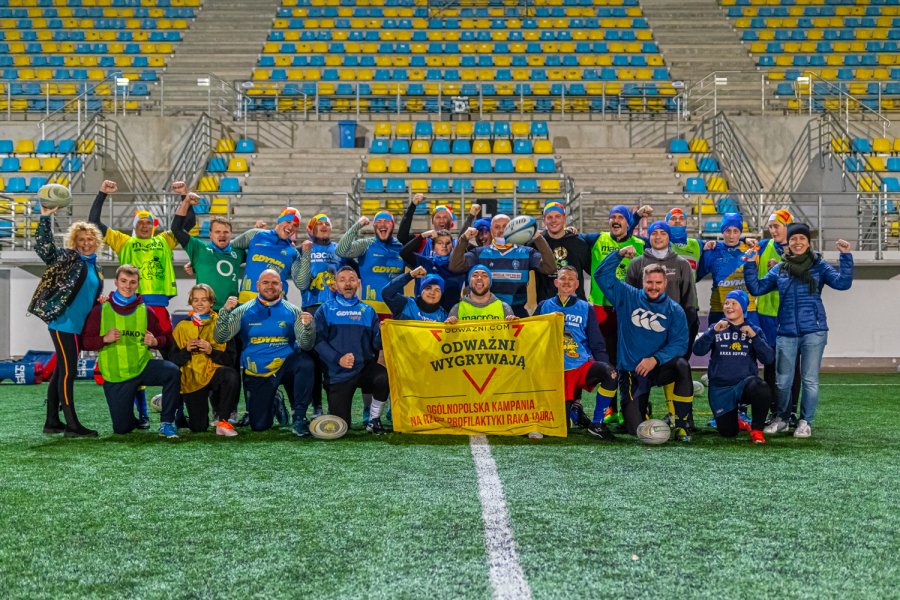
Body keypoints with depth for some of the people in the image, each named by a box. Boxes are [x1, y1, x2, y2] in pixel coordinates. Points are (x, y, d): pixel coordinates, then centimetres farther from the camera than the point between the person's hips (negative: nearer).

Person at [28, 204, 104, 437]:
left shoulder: (96, 267, 16)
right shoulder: (66, 258, -4)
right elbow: (43, 246, -19)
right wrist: (45, 217, -24)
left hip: (79, 327, 8)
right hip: (62, 323, -8)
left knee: (61, 372, 12)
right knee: (68, 371, -10)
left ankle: (52, 422, 17)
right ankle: (72, 425, -9)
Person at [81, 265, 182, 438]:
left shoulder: (145, 311, 2)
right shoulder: (100, 310, -2)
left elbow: (164, 337, 10)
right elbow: (85, 342, -2)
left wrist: (155, 341, -12)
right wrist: (104, 339, -20)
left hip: (143, 366, 1)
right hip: (115, 377, 0)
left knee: (172, 371, -32)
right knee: (121, 429, 1)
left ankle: (166, 423, -18)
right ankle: (134, 418, 40)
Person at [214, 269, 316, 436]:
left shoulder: (293, 311, -1)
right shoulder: (243, 311, 0)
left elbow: (306, 346, -9)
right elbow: (219, 338, -9)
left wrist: (308, 327, -30)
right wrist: (225, 311, -24)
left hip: (285, 365, -1)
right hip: (256, 374, 1)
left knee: (305, 362, -34)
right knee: (259, 426, -1)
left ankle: (299, 417, -20)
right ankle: (272, 403, 36)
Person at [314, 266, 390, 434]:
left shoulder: (367, 310, 11)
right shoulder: (326, 310, 4)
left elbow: (377, 344, 3)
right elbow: (318, 340, -9)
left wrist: (383, 333, -18)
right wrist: (338, 359, -21)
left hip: (365, 366, 1)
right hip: (338, 374, -1)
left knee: (384, 378, -33)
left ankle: (373, 419, -8)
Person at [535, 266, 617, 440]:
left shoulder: (586, 309, 8)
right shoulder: (544, 307, 9)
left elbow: (597, 344, 6)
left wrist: (605, 365, -10)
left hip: (583, 366, 1)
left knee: (610, 373, -33)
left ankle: (597, 424, -15)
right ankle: (574, 407, 25)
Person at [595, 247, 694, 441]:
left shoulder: (674, 310, -1)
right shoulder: (627, 297, 1)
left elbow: (679, 343, -10)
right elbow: (602, 276, -2)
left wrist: (655, 359, -22)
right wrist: (619, 255, -13)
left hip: (659, 368, 0)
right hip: (631, 372, 0)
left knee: (682, 365, -35)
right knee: (636, 429, -11)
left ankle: (681, 425, -22)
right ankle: (640, 408, 28)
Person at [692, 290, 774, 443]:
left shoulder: (754, 331, 7)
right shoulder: (716, 329, 6)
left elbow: (769, 358, -6)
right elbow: (698, 350, -9)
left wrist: (753, 336, -16)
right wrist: (714, 331, -21)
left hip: (745, 383, -1)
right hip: (720, 389, 1)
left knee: (763, 390, -35)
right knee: (728, 432, -2)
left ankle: (756, 430, -13)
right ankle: (734, 421, 36)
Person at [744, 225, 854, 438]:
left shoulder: (819, 266, 4)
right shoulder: (779, 269, 11)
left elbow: (842, 282, -9)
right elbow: (756, 288, 10)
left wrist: (846, 256, -17)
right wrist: (750, 265, 2)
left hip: (813, 331, -2)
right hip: (786, 332, 2)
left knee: (810, 379, 2)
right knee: (782, 380, 5)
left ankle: (806, 422, 15)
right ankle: (782, 419, 21)